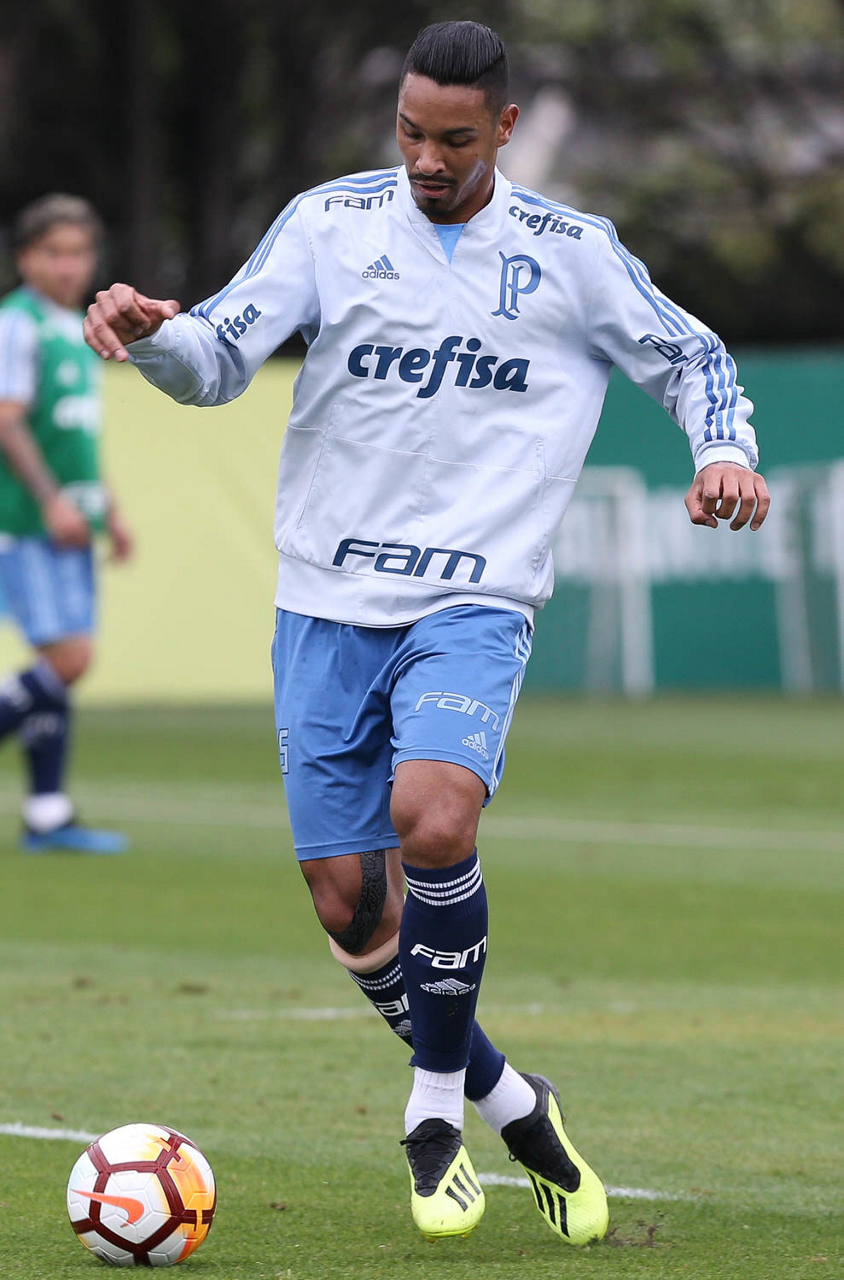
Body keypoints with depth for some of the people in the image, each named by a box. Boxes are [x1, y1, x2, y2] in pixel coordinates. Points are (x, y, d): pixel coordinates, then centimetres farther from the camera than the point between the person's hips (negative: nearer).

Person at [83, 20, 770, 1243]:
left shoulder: (571, 253, 3)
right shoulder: (328, 222, 3)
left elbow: (689, 356, 16)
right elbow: (218, 358, -4)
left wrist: (727, 451, -3)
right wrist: (152, 334, -26)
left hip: (474, 603, -2)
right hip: (327, 602, 2)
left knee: (432, 818, -28)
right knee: (349, 899, -1)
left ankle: (436, 1098, -7)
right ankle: (504, 1101, 23)